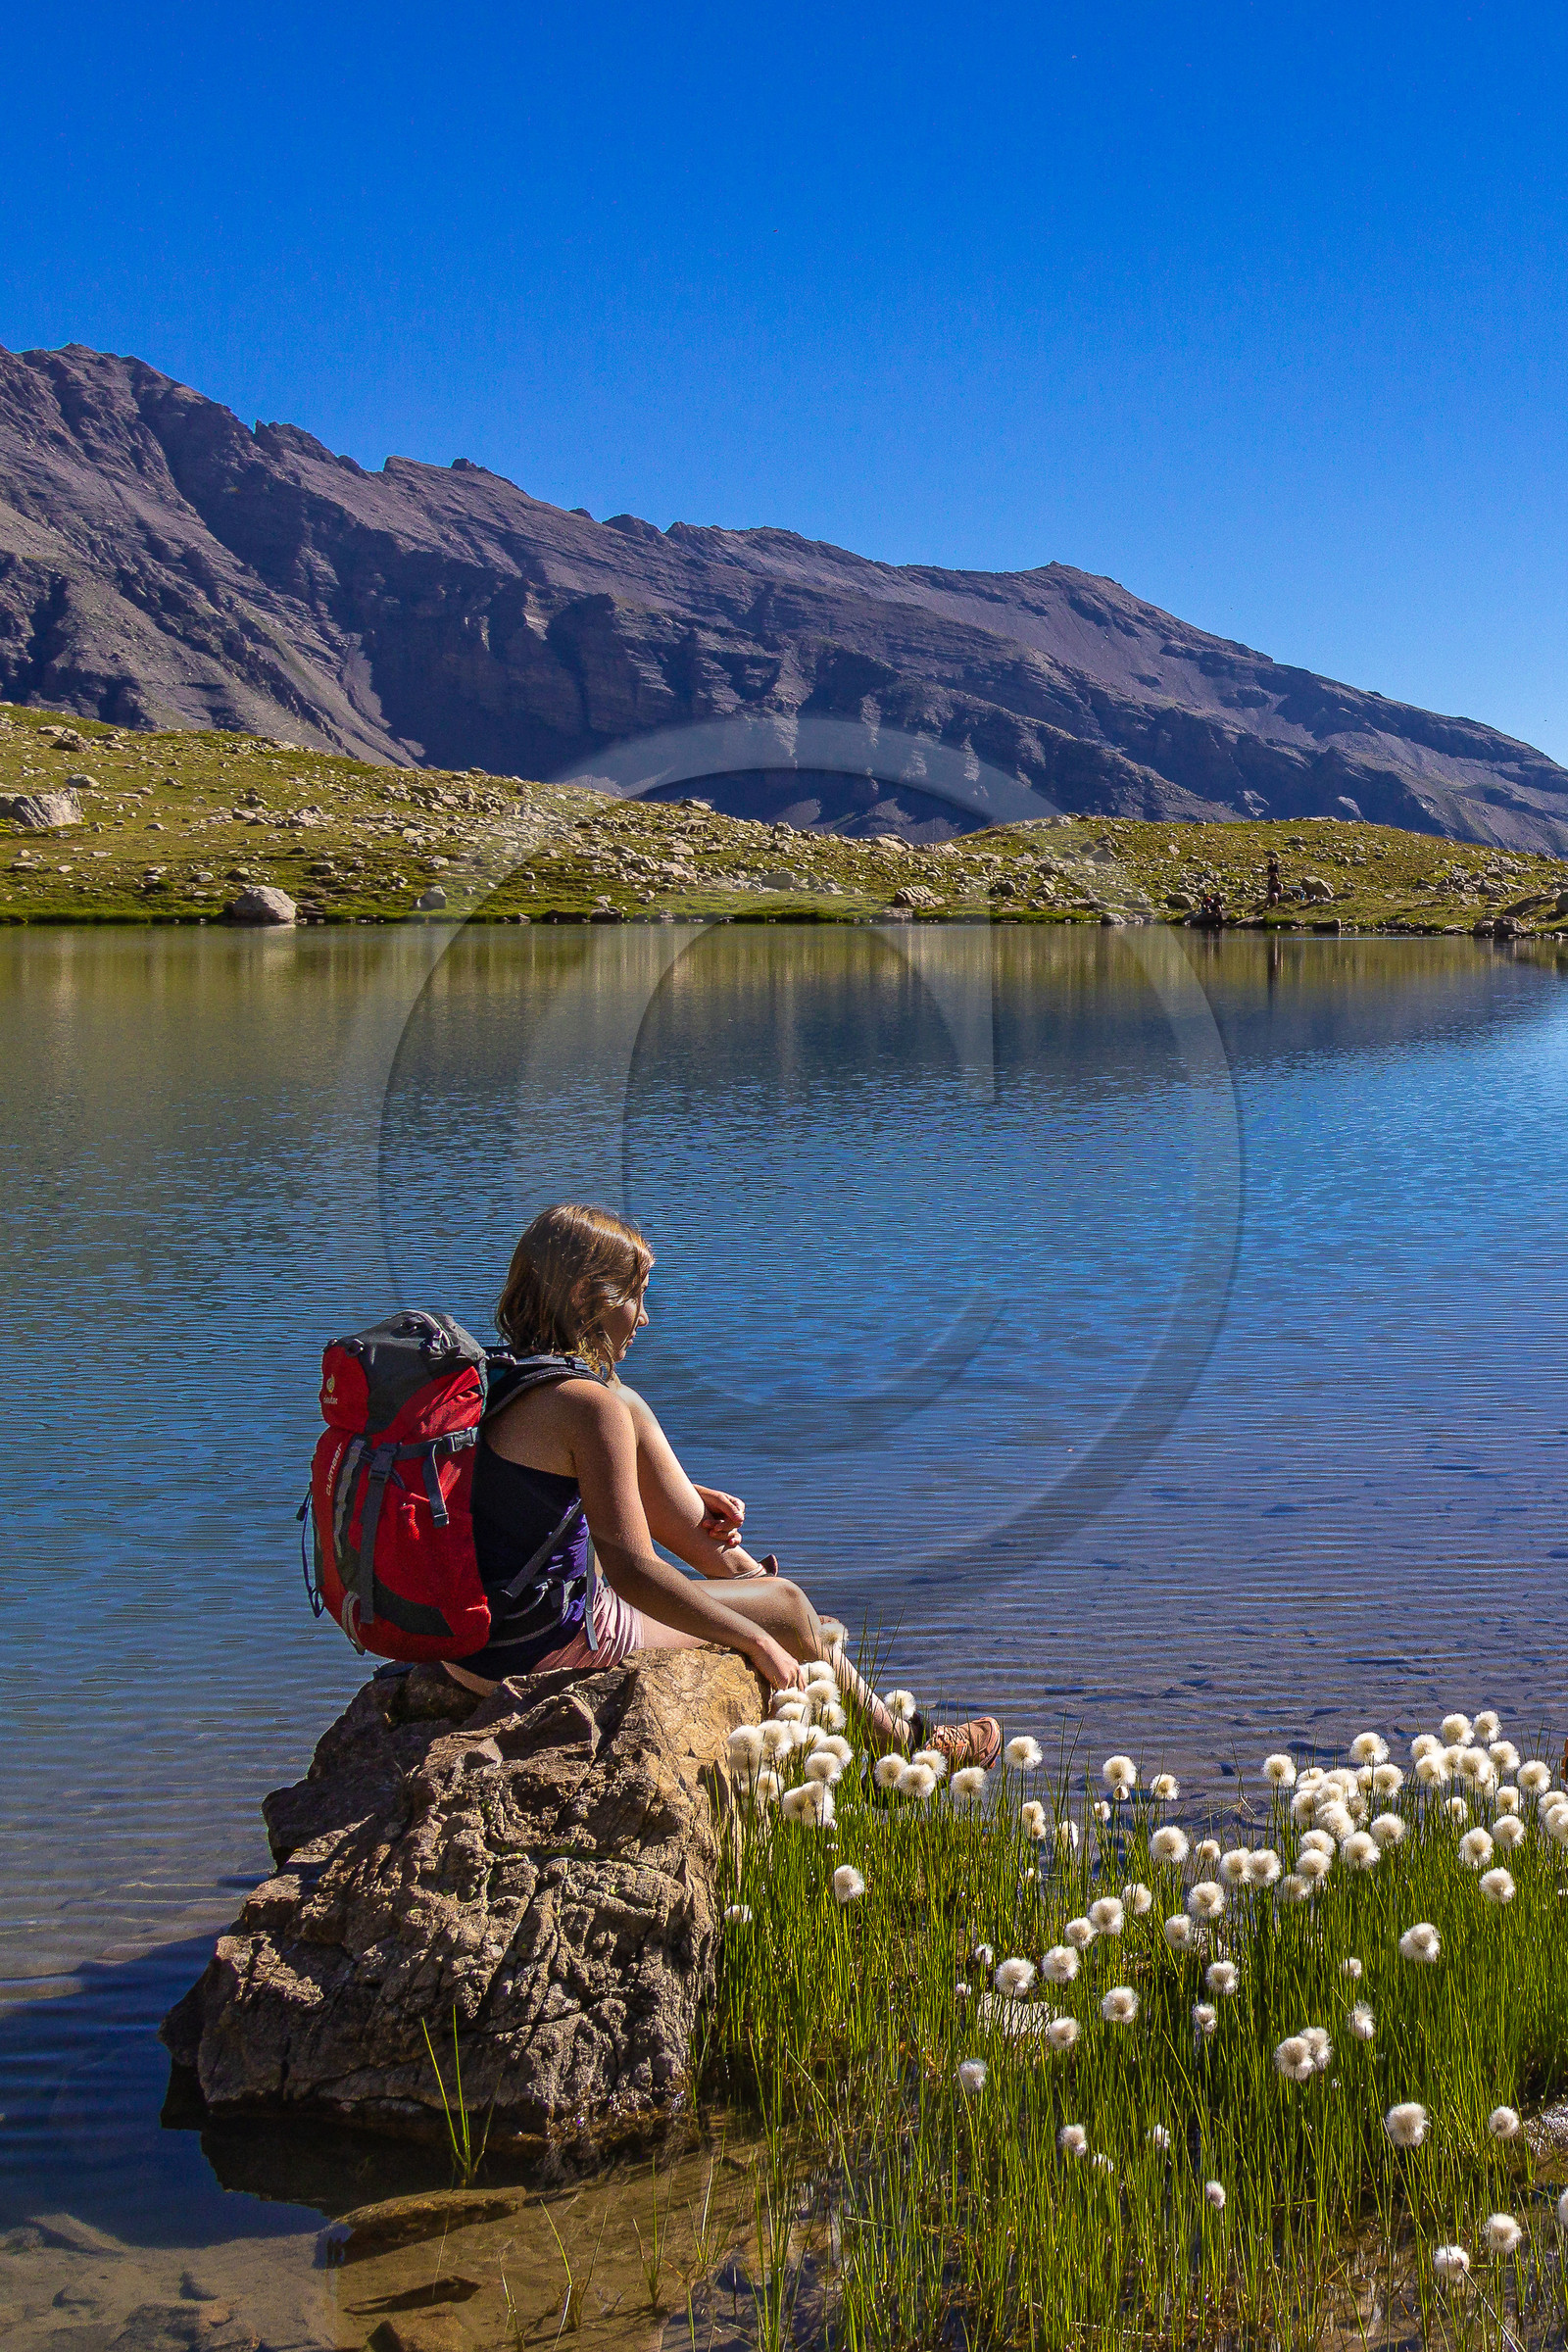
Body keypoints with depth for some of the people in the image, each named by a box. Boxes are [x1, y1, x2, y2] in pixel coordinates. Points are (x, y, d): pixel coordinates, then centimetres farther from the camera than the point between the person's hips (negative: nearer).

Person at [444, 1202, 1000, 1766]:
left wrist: (692, 1495, 23)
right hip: (551, 1647, -9)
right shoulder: (587, 1404, -22)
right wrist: (757, 1642, -12)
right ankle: (902, 1742, 31)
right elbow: (630, 1572, -24)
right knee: (786, 1605, 8)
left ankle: (731, 1564, 32)